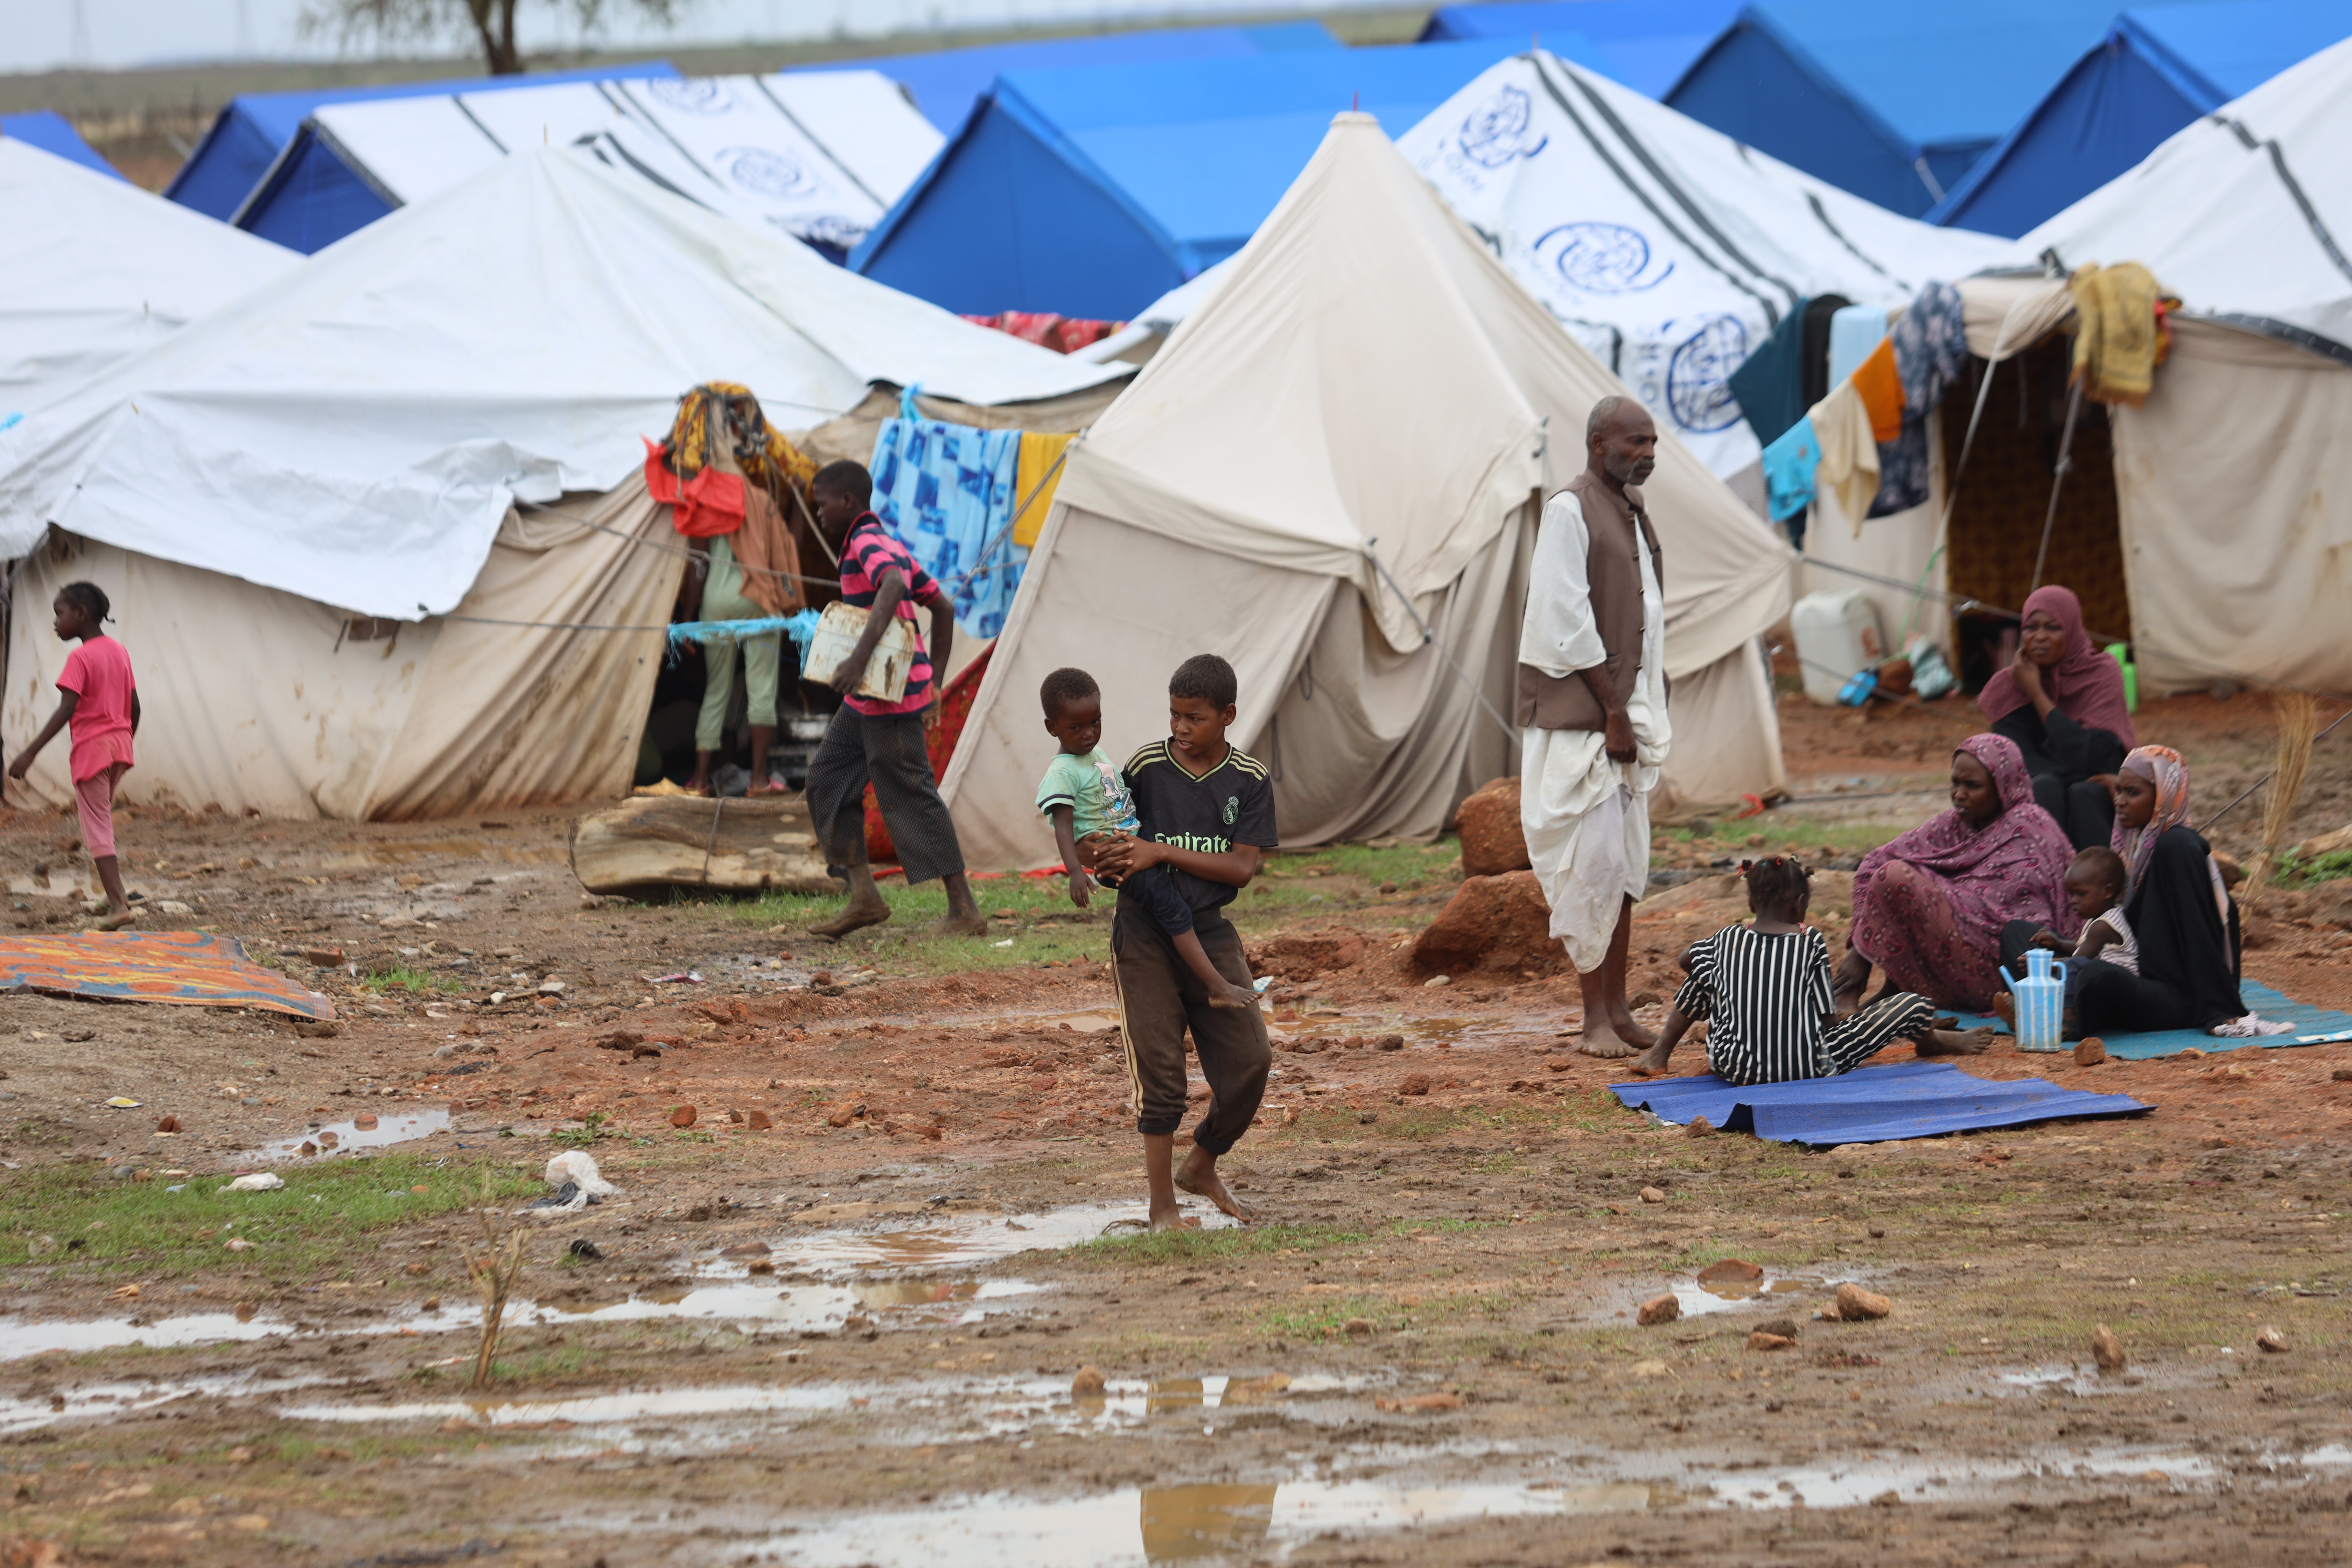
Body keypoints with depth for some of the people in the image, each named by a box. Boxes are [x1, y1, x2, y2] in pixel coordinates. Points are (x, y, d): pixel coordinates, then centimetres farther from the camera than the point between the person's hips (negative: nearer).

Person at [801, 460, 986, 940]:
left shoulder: (868, 542, -13)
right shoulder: (888, 545, 18)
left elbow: (892, 587, -34)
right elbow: (942, 606, 24)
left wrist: (860, 658, -41)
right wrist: (934, 677, 23)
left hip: (890, 697, -11)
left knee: (910, 796, -7)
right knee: (828, 778, 11)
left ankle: (964, 910, -4)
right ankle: (863, 896, 8)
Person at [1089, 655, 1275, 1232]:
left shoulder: (1249, 780, -3)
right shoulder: (1147, 766, -4)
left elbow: (1243, 867, -11)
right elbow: (1113, 838, 10)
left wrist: (1162, 854, -20)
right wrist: (1105, 864, -14)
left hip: (1209, 930, 2)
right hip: (1143, 931, -2)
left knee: (1250, 1058, -3)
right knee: (1159, 1066, -3)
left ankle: (1201, 1168, 22)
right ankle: (1162, 1204, 5)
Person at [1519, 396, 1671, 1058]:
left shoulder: (1632, 512, 15)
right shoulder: (1569, 512, -12)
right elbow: (1568, 624, -16)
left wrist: (1641, 713, 11)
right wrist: (1614, 712, -15)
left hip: (1625, 708, 9)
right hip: (1578, 712, -9)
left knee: (1625, 861, 9)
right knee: (1592, 861, -10)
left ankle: (1617, 1008, 14)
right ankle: (1596, 1018, -6)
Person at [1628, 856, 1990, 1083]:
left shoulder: (1728, 940, 2)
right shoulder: (1811, 942, -6)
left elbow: (1686, 960, 24)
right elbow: (1830, 1021, -4)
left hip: (1736, 1069, 3)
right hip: (1809, 1069, -3)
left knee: (1702, 958, 25)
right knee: (1914, 1006, 7)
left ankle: (1660, 1053, 30)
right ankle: (1934, 1041, 44)